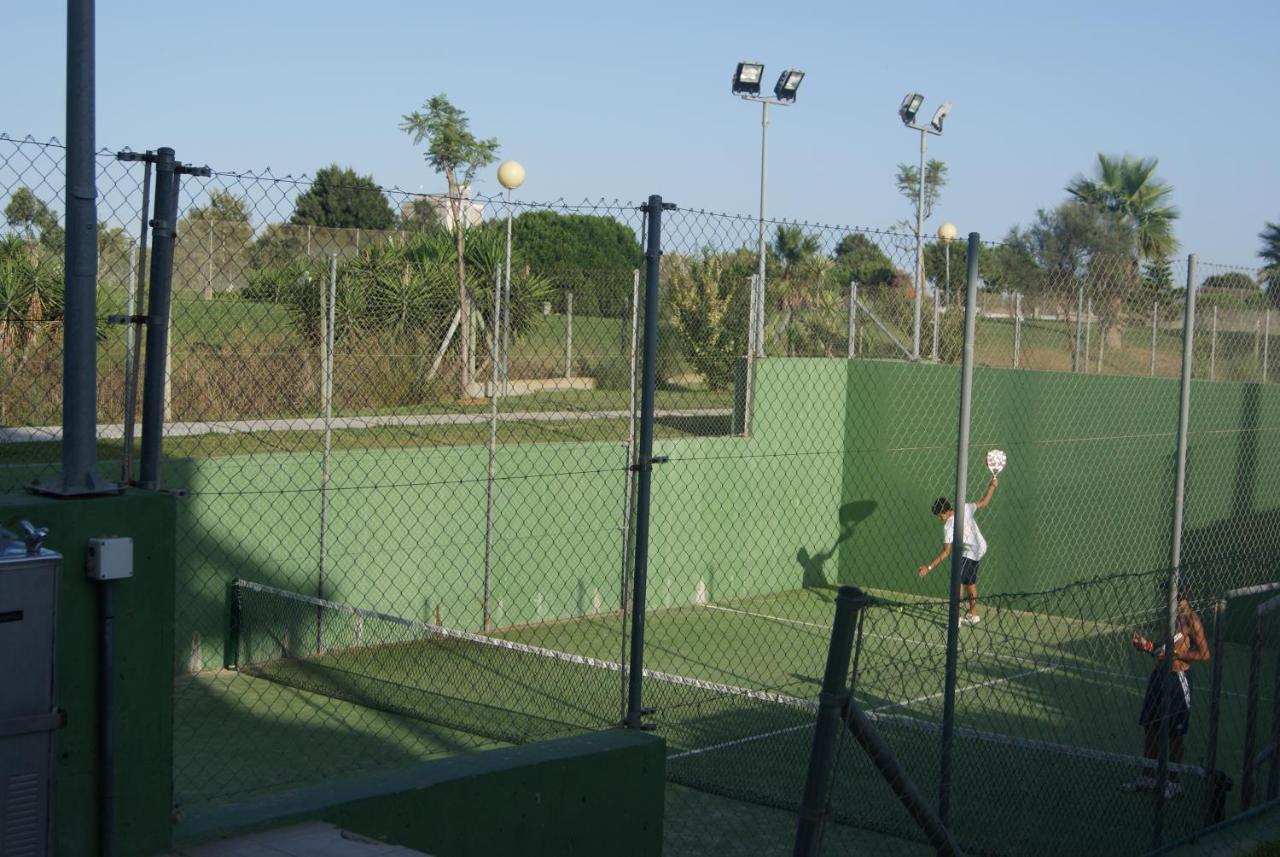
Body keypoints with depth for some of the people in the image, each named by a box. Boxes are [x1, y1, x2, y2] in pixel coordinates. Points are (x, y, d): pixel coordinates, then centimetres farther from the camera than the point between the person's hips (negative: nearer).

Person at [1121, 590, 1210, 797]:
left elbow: (1204, 654, -15)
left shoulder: (1190, 618, -14)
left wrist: (1174, 653, -20)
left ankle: (1173, 782, 16)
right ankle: (1147, 777, 25)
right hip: (1159, 674, 8)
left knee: (1175, 734, 3)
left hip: (1178, 677, -8)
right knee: (1149, 727, 13)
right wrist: (1147, 646, 3)